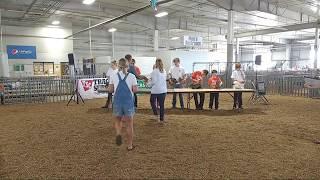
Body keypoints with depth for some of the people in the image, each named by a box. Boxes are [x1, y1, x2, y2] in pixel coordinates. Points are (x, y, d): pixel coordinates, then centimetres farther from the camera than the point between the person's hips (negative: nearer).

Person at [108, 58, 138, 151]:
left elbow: (110, 90, 2)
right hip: (128, 102, -1)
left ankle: (118, 134, -5)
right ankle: (130, 145, 20)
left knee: (118, 121, 23)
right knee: (129, 124, 11)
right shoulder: (131, 76, -4)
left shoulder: (114, 76, 1)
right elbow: (135, 89, -8)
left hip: (117, 102, 1)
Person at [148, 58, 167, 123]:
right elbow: (165, 80, 11)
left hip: (156, 90, -5)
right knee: (162, 104, 9)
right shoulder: (164, 71, 5)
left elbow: (153, 81, -15)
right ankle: (161, 119, 13)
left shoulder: (155, 71, -13)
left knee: (152, 101, 20)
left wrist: (148, 83, 4)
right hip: (163, 90, 5)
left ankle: (155, 113, 12)